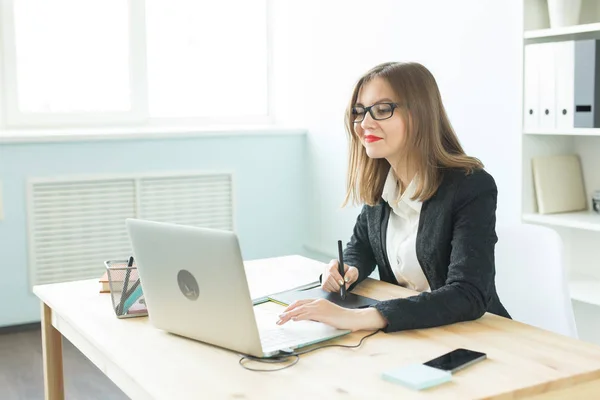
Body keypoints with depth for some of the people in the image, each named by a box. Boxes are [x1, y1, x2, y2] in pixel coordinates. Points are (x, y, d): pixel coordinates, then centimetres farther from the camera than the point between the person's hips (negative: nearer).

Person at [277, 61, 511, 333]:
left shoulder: (472, 187, -18)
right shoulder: (377, 183, 1)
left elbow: (469, 295, -29)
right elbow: (361, 246, 18)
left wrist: (359, 318, -40)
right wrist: (347, 271, -7)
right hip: (404, 333, 6)